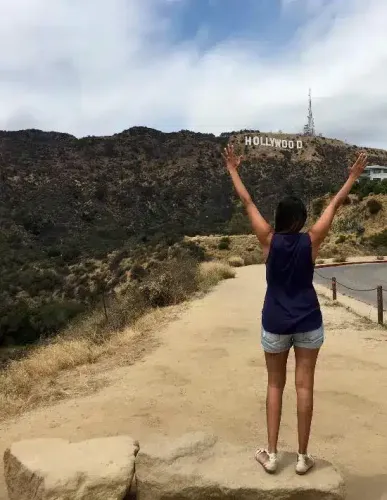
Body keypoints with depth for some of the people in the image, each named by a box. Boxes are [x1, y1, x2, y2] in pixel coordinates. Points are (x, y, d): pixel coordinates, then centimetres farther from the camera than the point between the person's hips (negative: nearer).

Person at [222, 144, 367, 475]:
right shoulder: (311, 241, -8)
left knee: (275, 385, 13)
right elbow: (335, 204, 2)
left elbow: (247, 203, -2)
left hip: (275, 323, 0)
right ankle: (303, 457, 17)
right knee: (304, 386, 7)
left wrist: (233, 170, 7)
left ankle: (271, 455, 17)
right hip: (308, 322, 0)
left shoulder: (269, 240, -9)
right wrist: (354, 175, 13)